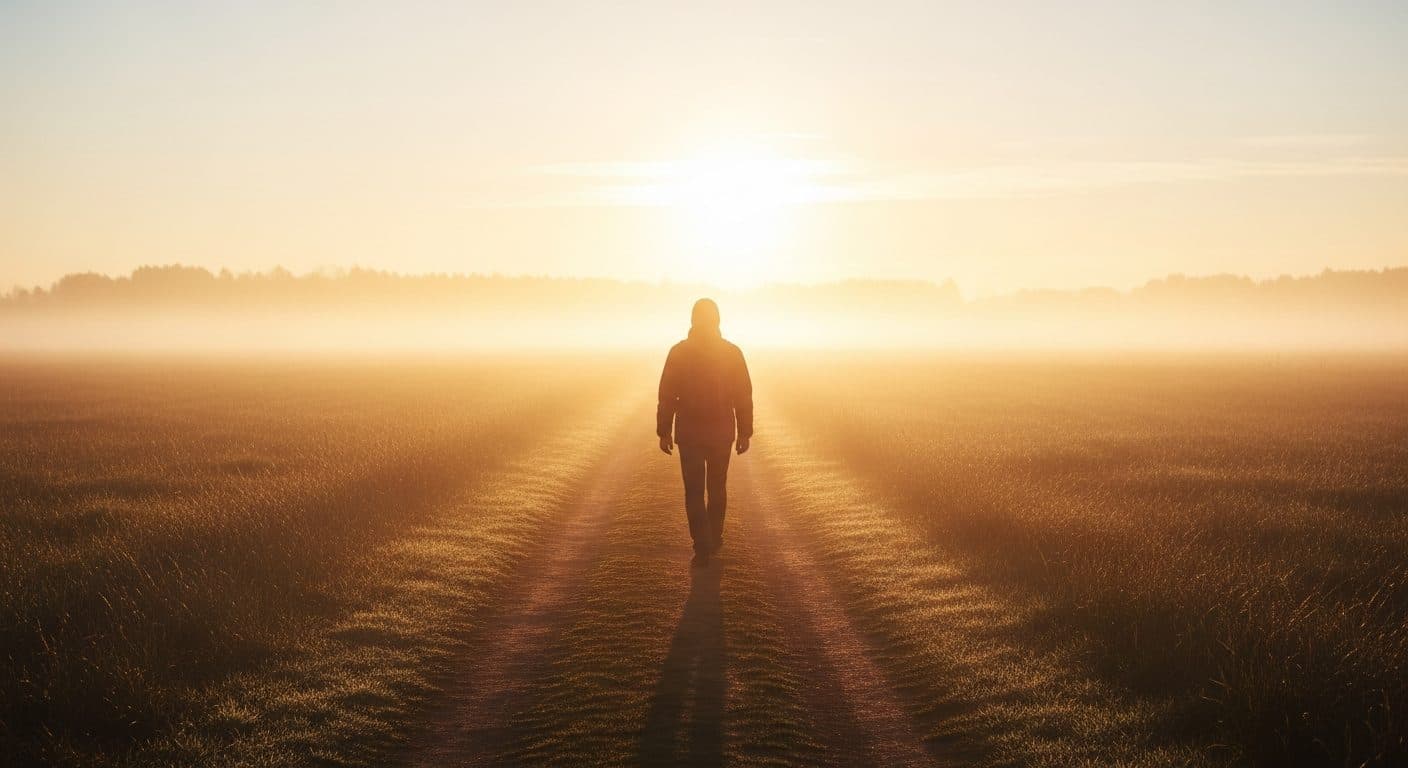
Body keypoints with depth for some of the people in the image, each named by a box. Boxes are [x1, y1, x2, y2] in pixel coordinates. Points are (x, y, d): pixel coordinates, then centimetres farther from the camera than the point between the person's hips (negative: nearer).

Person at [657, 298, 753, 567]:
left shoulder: (679, 352, -7)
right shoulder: (732, 352, -5)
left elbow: (667, 396, -6)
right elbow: (744, 397, -3)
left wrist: (664, 432, 1)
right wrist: (745, 432, 4)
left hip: (689, 433, -1)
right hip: (721, 433, 1)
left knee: (694, 491, 5)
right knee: (717, 488, 18)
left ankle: (703, 547, -4)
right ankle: (714, 540, 29)